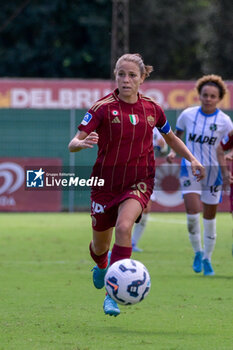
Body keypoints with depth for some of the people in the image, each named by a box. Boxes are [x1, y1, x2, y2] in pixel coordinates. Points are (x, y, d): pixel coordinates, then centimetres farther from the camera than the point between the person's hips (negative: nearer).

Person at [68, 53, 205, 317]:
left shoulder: (152, 109, 0)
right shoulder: (103, 107, -11)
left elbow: (171, 138, 20)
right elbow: (73, 143, -17)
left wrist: (192, 159, 8)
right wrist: (82, 143, -40)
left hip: (138, 183, 0)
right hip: (106, 183, 0)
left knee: (123, 227, -29)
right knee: (100, 245, 13)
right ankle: (102, 266, 53)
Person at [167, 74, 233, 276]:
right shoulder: (188, 115, -3)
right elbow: (177, 135, 14)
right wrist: (173, 151, -3)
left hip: (213, 170, 0)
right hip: (190, 168, 0)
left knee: (210, 216, 7)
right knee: (192, 212, -18)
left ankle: (207, 259, 22)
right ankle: (197, 252, 3)